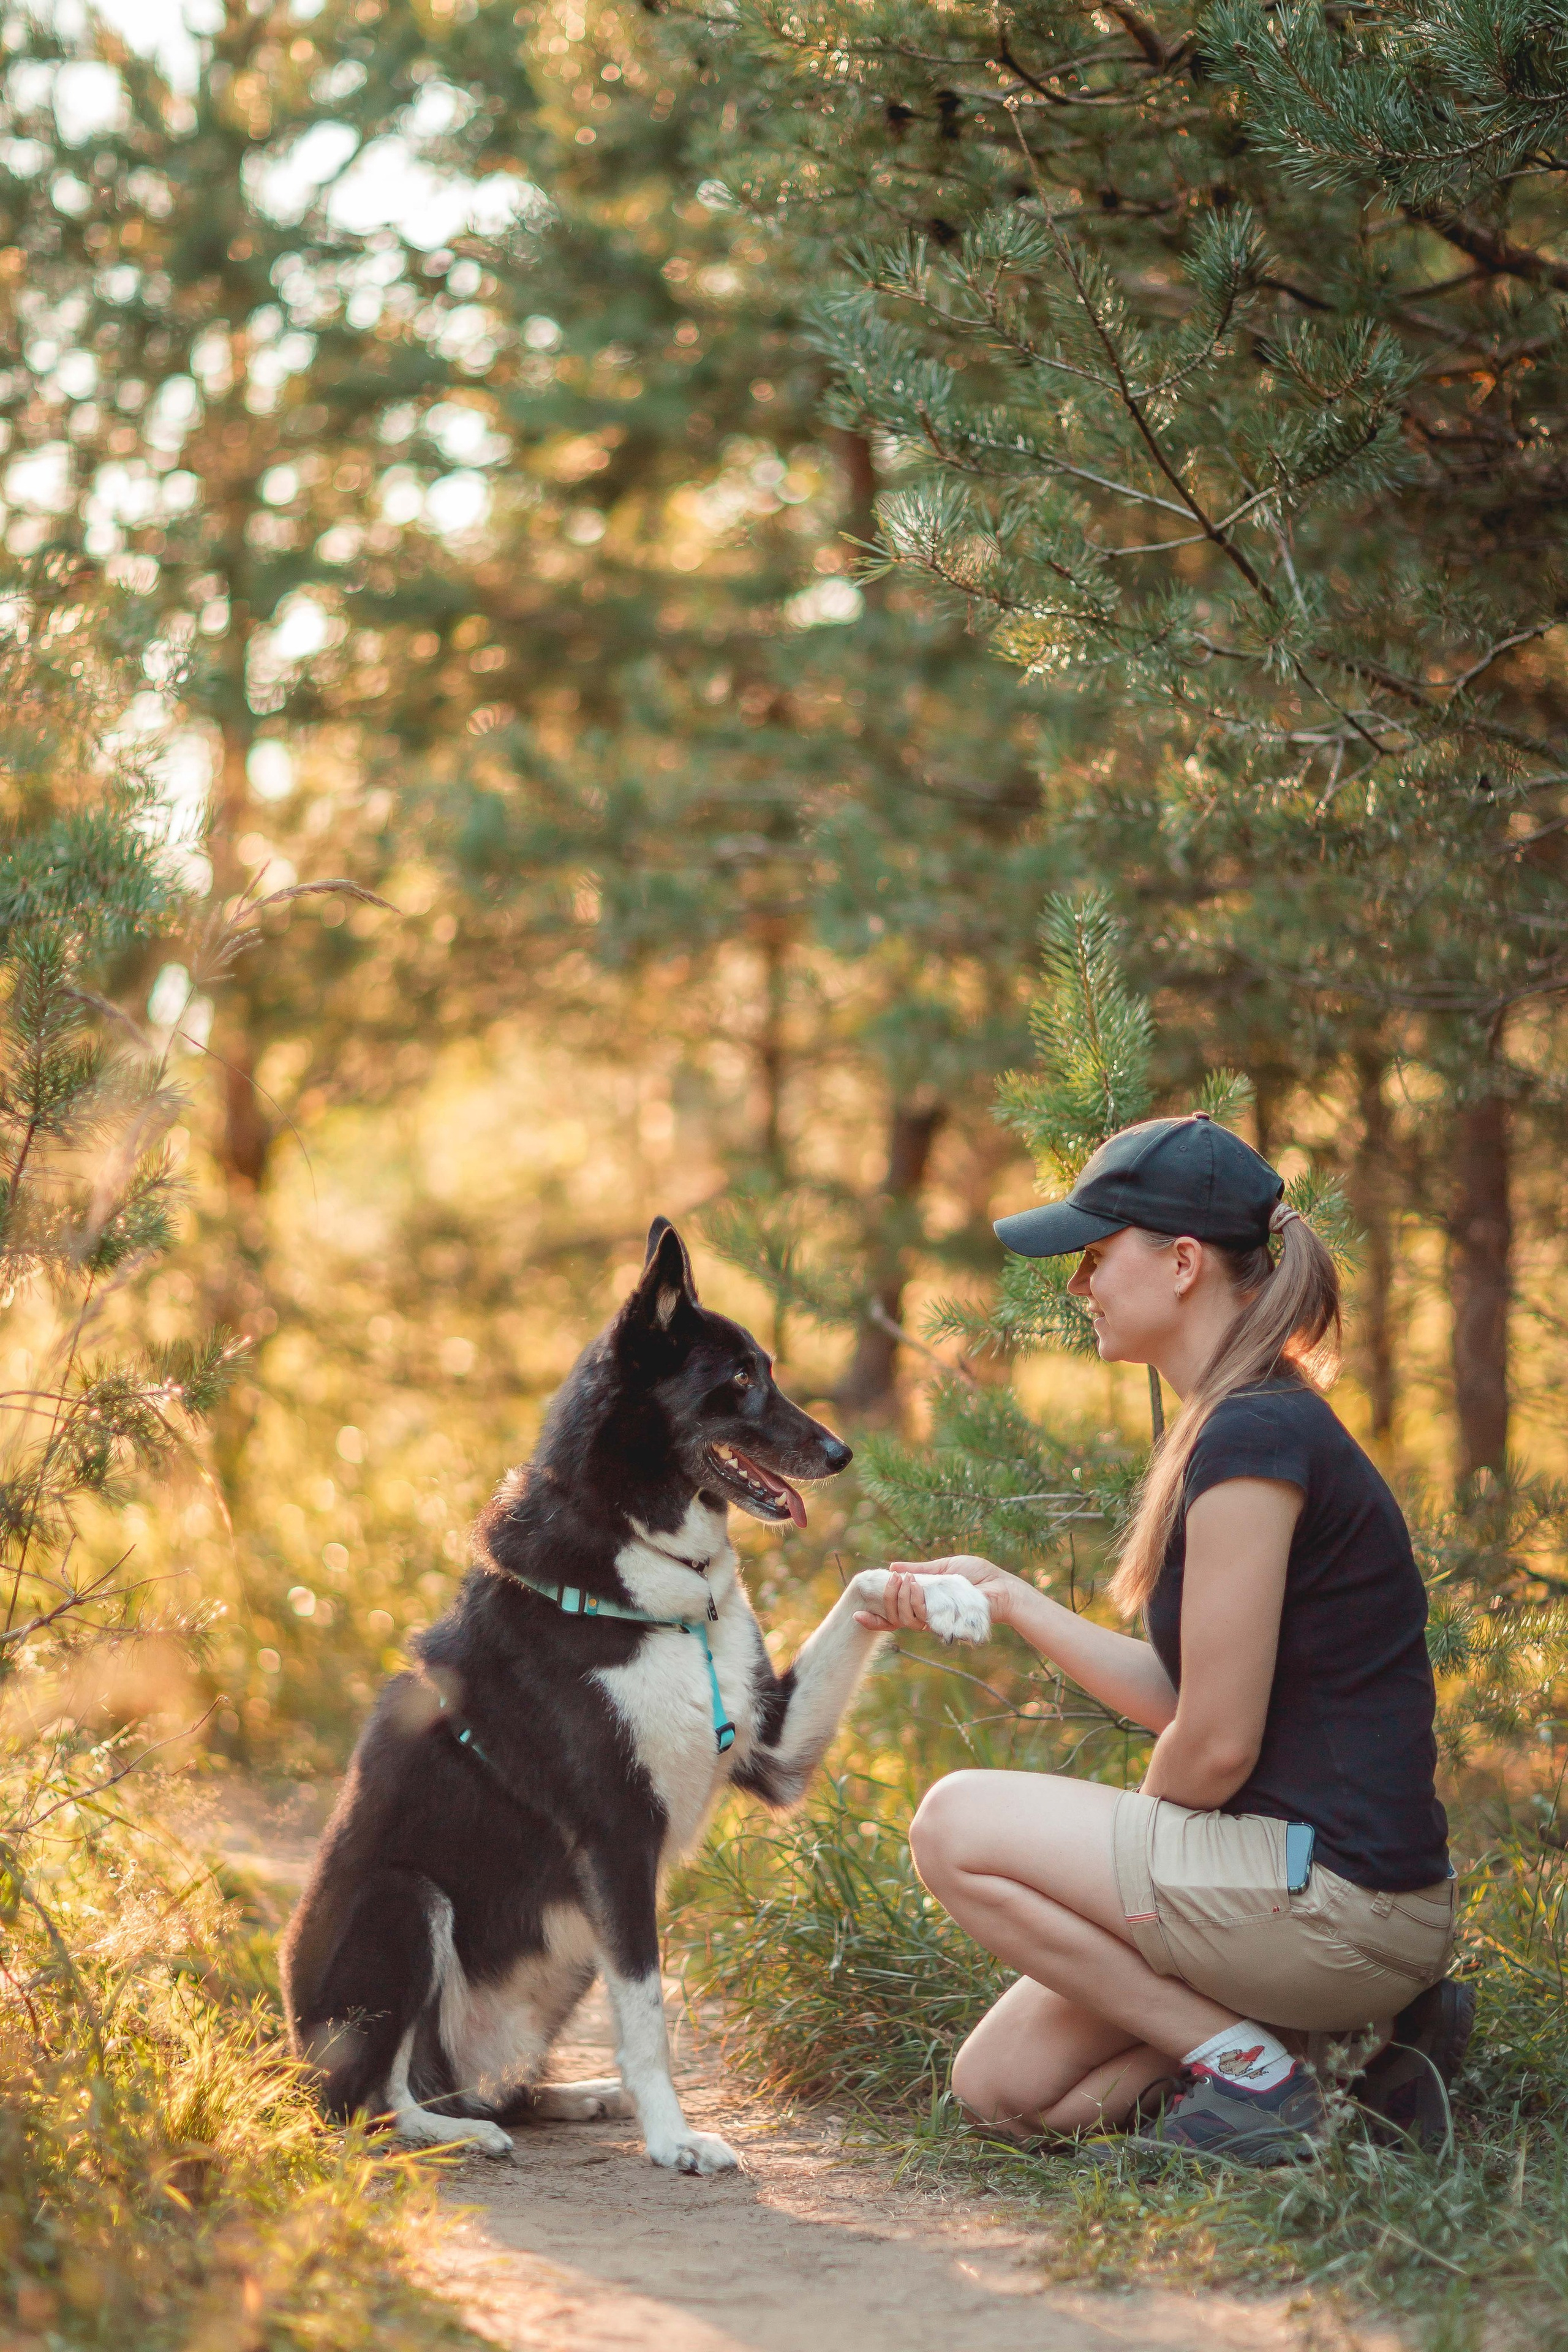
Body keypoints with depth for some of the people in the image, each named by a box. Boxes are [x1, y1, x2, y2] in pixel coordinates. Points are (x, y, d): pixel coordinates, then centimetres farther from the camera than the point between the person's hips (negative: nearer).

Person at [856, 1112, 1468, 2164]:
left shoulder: (1254, 1439, -19)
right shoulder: (1244, 1425, 13)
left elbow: (1215, 1743, -18)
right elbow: (1179, 1694, 15)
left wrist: (1129, 1857, 0)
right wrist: (1003, 1596, 14)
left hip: (1339, 1897, -10)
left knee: (957, 1825, -7)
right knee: (1002, 2085, 9)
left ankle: (1253, 2068, -5)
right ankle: (1351, 2029, 9)